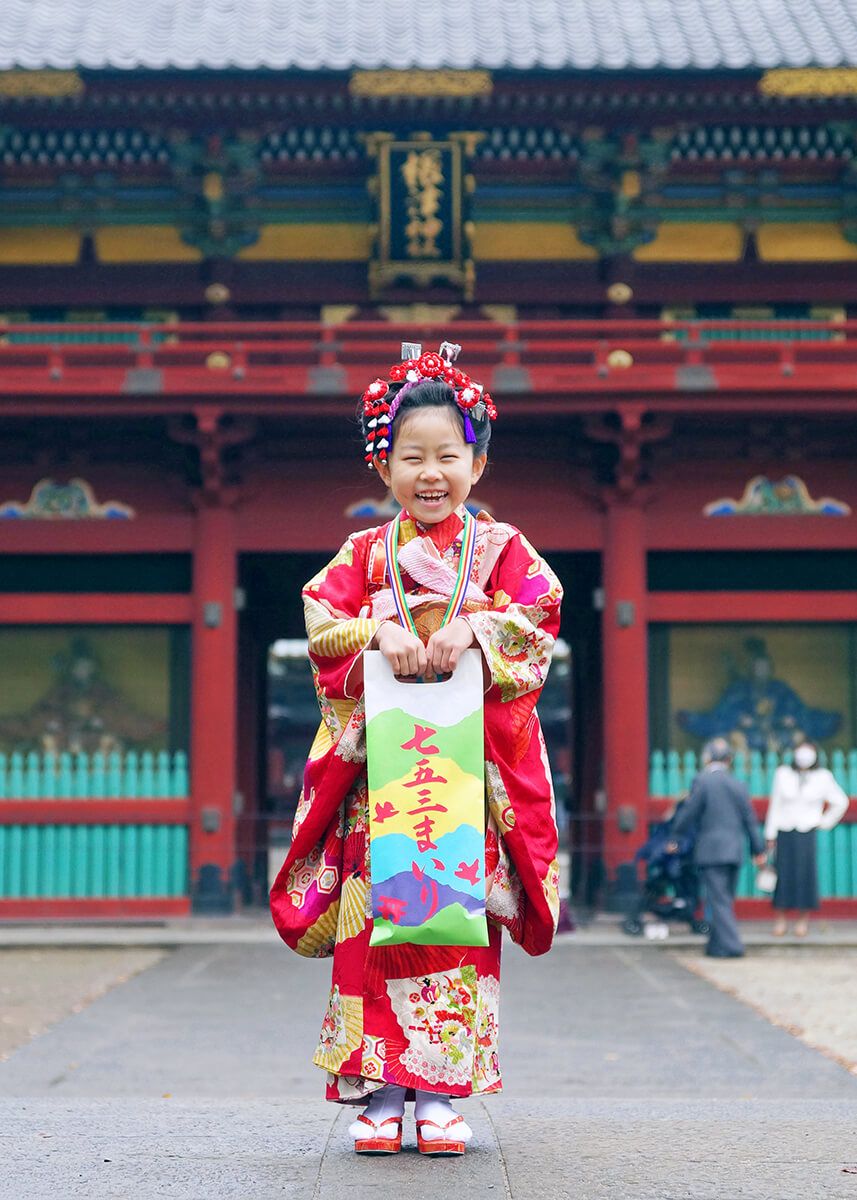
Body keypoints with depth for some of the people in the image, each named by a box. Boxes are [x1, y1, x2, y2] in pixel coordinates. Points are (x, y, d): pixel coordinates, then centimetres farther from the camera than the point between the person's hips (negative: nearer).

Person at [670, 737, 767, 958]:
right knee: (725, 900, 13)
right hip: (735, 850, 6)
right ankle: (716, 945, 19)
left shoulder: (702, 781, -6)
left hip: (711, 850, -5)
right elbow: (749, 818, 11)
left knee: (719, 900, -6)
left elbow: (689, 814, -6)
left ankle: (730, 945, -13)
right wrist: (758, 848, 18)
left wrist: (676, 835, 10)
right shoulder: (738, 785, 9)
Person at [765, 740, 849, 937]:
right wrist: (770, 835, 4)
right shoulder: (783, 774, 7)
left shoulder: (823, 777, 5)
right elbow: (774, 805, 7)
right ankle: (781, 919, 3)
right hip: (785, 832, 1)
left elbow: (841, 802, 14)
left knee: (806, 874, -3)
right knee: (784, 874, -1)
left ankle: (803, 920, 4)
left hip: (808, 833, -1)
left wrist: (826, 822, 7)